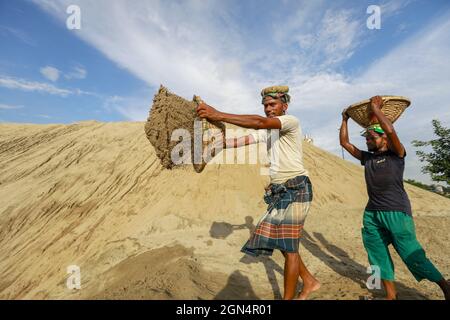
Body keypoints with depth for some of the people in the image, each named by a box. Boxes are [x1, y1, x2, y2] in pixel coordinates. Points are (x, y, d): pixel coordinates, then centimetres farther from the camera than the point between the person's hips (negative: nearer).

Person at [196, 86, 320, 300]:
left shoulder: (291, 121, -10)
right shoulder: (267, 131, 15)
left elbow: (260, 122, -28)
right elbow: (241, 140, 8)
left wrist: (219, 116, -33)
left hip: (295, 190, -8)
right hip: (279, 191, 8)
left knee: (289, 247, 0)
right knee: (281, 242, 14)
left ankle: (288, 297, 18)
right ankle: (309, 282, 35)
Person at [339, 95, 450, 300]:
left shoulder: (396, 155, -1)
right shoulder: (367, 158, 14)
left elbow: (390, 130, -20)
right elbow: (344, 142, 18)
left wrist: (375, 108, -9)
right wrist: (345, 120, 19)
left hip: (397, 213, -6)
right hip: (372, 214, 6)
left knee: (412, 256, 0)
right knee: (378, 256, 9)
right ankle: (391, 294, 22)